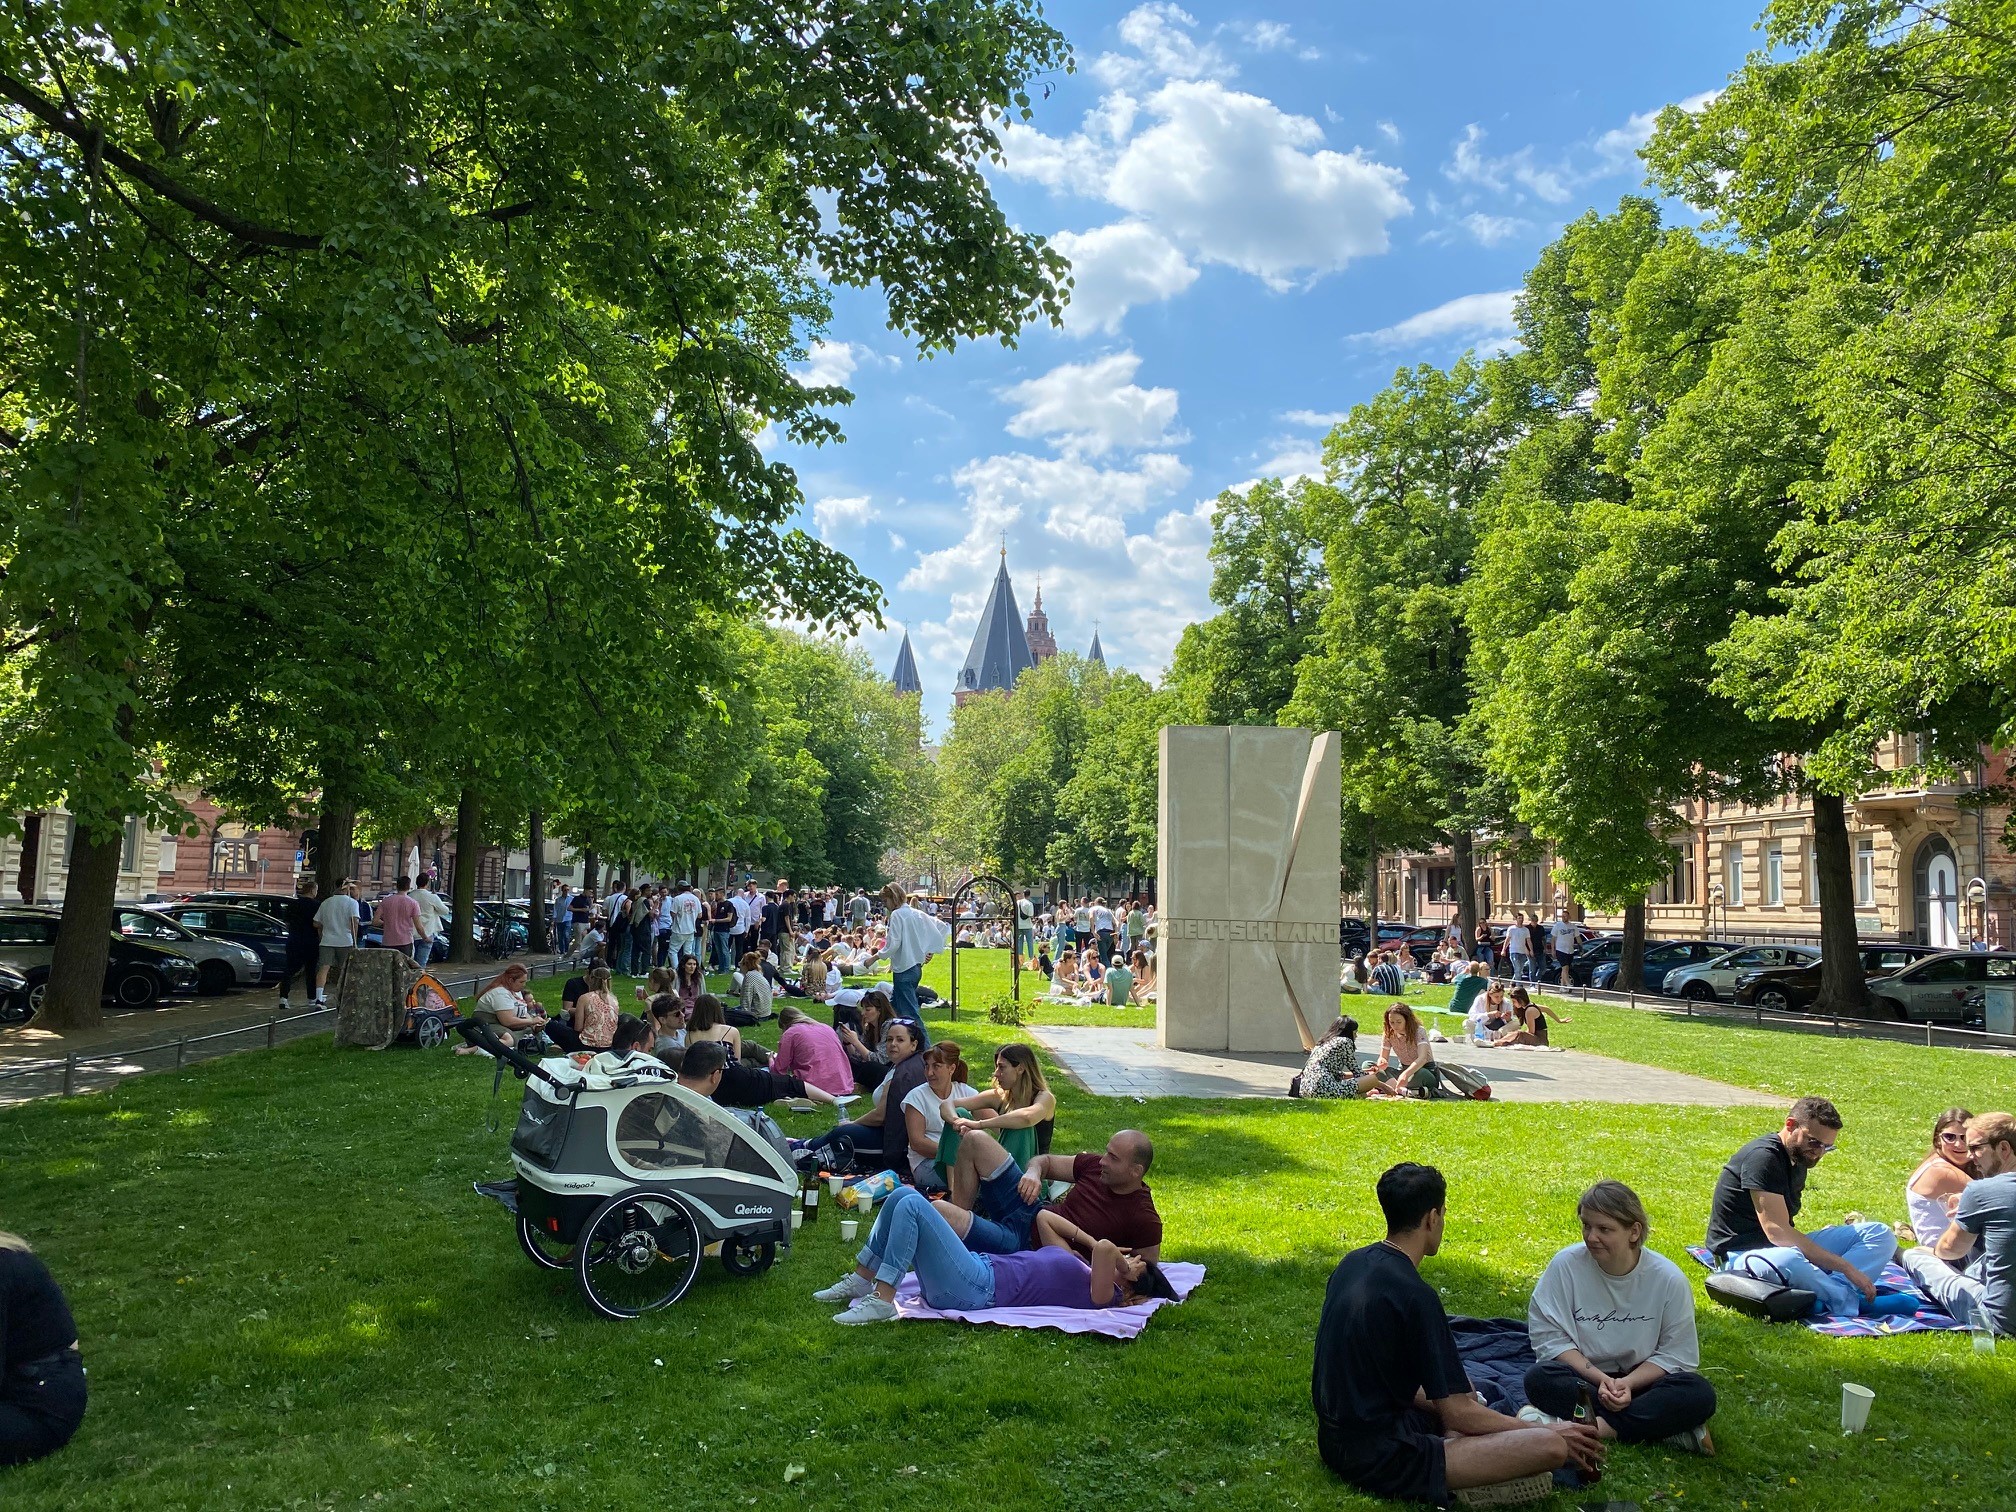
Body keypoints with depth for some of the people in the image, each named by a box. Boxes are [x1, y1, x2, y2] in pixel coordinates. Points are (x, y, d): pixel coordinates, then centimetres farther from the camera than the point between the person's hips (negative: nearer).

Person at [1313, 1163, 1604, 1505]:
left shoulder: (1353, 1263, 7)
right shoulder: (1415, 1296, -20)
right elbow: (1457, 1414, -14)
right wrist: (1548, 1433, -1)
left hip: (1334, 1436, 9)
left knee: (1464, 1389, 32)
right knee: (1552, 1447, -16)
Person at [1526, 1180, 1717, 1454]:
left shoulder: (1668, 1278, -8)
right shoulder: (1566, 1265, -10)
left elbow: (1676, 1354, -6)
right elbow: (1549, 1336, -10)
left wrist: (1628, 1383, -21)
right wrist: (1599, 1378, -21)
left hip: (1640, 1381, 1)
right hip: (1585, 1377, 0)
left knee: (1699, 1394, -27)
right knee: (1540, 1379, -33)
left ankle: (1602, 1427, -28)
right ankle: (1665, 1429, -28)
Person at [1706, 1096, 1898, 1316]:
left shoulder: (1799, 1156, 13)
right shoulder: (1762, 1157, -18)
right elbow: (1777, 1232, -27)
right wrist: (1846, 1267, -26)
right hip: (1742, 1255, -10)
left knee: (1880, 1234, 0)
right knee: (1786, 1261, -45)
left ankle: (1834, 1289, -25)